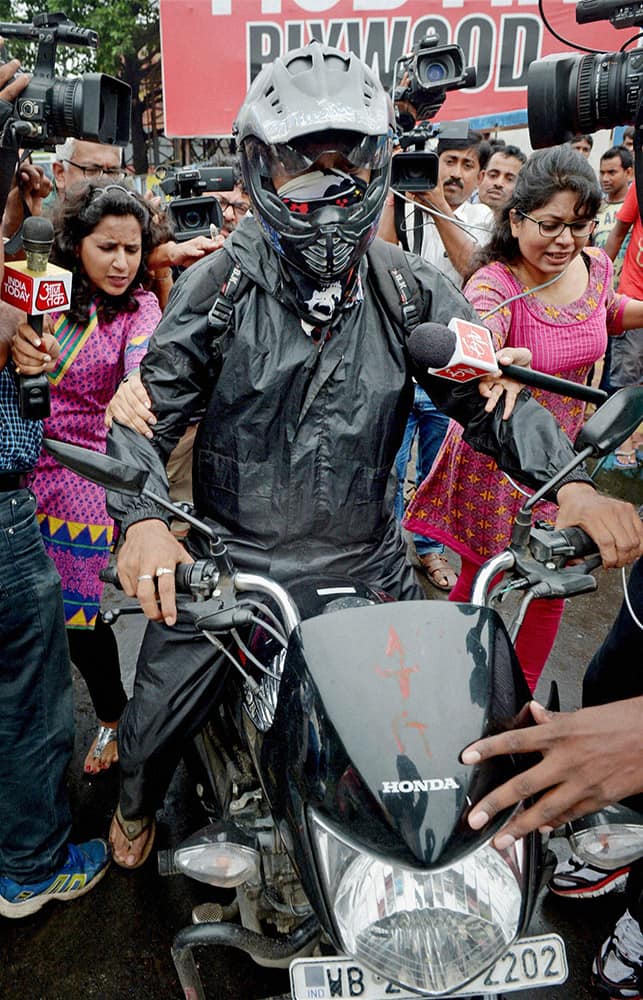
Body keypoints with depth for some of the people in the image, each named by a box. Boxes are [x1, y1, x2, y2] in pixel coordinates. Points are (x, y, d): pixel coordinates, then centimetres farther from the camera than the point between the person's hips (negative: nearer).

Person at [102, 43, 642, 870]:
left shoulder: (410, 290, -4)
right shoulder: (218, 286, -9)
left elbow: (486, 393, -4)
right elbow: (150, 409, -10)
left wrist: (571, 486, -20)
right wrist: (143, 521, -29)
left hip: (368, 562, 2)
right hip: (228, 561, -1)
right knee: (157, 715, 15)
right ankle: (137, 804, 53)